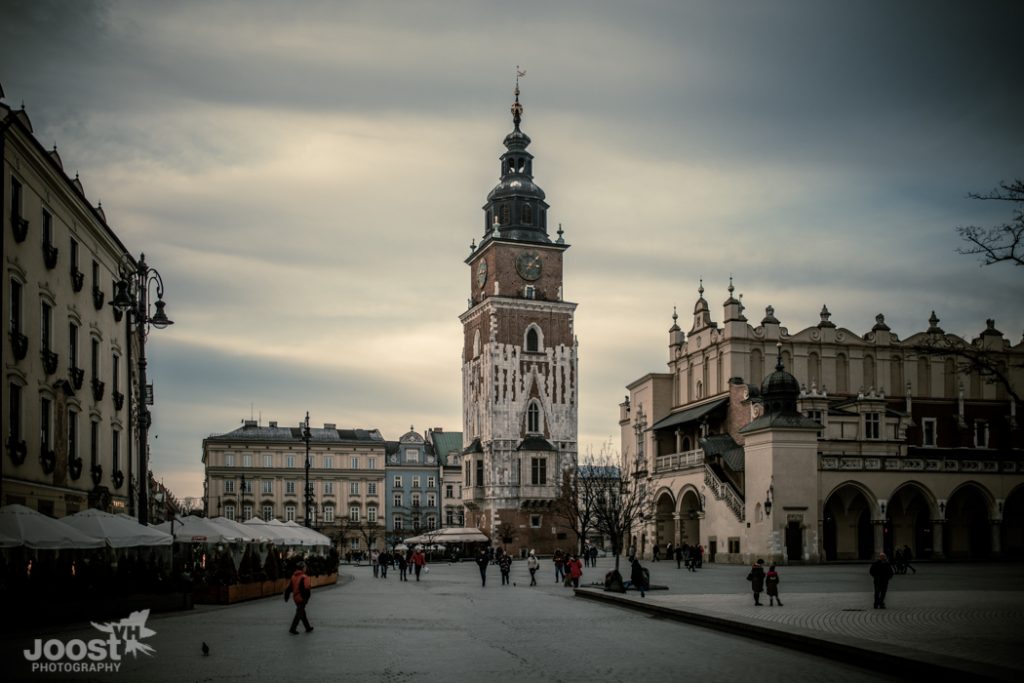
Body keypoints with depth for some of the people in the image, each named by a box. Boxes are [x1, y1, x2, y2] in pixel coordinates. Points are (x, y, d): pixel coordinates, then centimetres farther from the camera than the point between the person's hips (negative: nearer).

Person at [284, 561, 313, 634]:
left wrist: (286, 596, 15)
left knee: (302, 613, 18)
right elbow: (306, 589, -23)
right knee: (299, 614, 0)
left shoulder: (293, 576, 6)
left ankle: (307, 627, 28)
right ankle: (292, 629, -1)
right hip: (302, 598, -8)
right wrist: (306, 598, -16)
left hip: (295, 598, 8)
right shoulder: (304, 578, -18)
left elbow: (289, 588, 10)